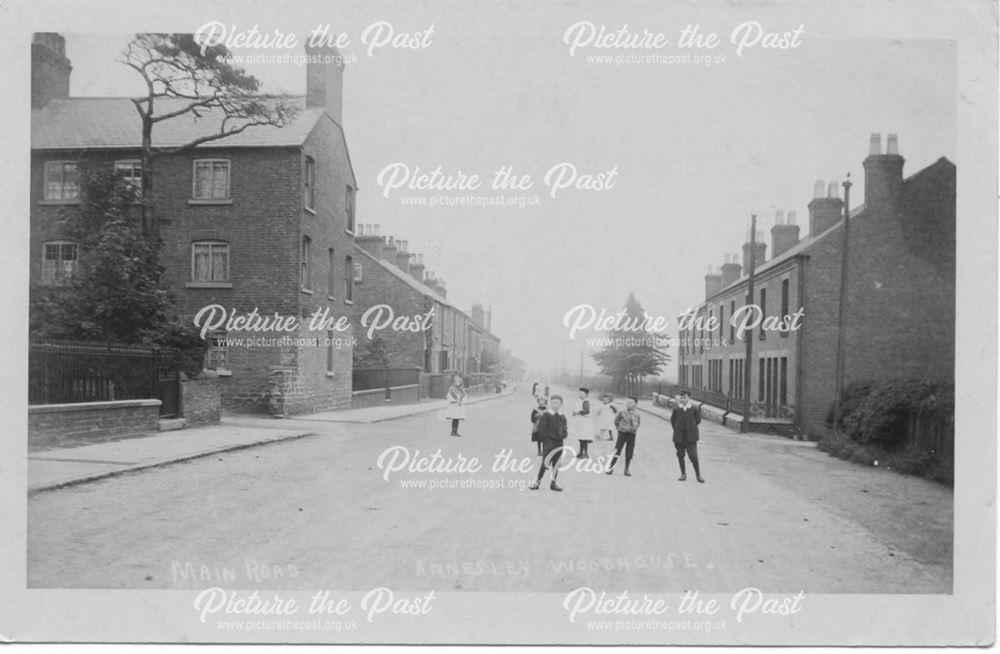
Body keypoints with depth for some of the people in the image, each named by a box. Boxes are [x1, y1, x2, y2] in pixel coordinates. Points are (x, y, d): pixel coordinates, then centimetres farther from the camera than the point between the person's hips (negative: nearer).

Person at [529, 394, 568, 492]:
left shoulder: (562, 417, 12)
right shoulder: (545, 416, -5)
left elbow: (564, 430, 16)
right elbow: (542, 430, -9)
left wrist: (563, 437, -4)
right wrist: (546, 441, -14)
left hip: (559, 443, 5)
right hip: (549, 443, -5)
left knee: (556, 464, 7)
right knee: (545, 462, -6)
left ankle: (553, 484, 15)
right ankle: (537, 482, 1)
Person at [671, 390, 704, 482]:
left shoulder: (694, 409, -4)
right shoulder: (676, 409, 0)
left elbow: (698, 420, 7)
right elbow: (672, 420, 12)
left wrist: (691, 428, 7)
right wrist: (677, 430, 9)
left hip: (690, 437, -2)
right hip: (679, 437, 2)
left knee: (693, 456, -6)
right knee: (680, 455, 8)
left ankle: (698, 475, 5)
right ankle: (683, 474, 20)